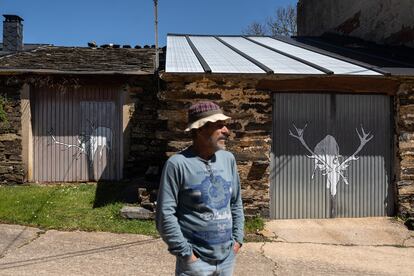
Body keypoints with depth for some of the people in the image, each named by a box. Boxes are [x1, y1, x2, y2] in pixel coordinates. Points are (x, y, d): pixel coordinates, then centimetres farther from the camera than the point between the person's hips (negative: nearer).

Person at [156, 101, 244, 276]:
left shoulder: (228, 159, 2)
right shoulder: (178, 164, -15)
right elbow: (165, 214, -14)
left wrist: (237, 238, 6)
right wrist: (185, 253, -12)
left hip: (227, 257, 6)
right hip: (196, 260, -5)